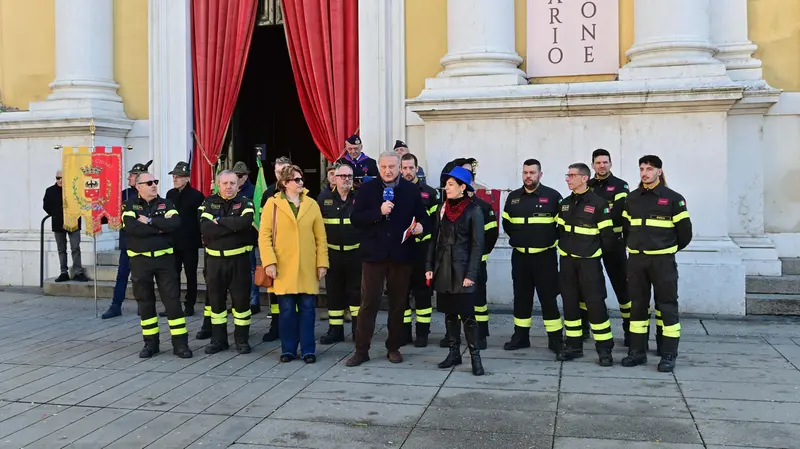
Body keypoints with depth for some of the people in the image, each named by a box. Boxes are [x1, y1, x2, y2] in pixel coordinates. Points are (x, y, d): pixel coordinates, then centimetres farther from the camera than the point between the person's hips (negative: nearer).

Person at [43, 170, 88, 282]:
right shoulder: (50, 191, 3)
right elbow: (46, 206, 12)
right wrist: (55, 215, 6)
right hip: (58, 225, 3)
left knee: (75, 248, -5)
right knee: (61, 250, 9)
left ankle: (78, 272, -3)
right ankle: (64, 273, 14)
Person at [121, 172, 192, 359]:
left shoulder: (166, 203, 5)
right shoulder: (130, 205, 1)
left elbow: (175, 223, -13)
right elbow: (131, 228, -17)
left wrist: (150, 221, -14)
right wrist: (160, 228, -13)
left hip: (164, 258, 0)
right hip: (140, 260, 0)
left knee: (172, 300, -2)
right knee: (145, 302, 8)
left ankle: (180, 343, 3)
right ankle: (150, 343, 19)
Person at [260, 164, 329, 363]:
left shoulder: (312, 204, 8)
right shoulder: (273, 203, 2)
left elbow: (321, 237, 7)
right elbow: (264, 235, -2)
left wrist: (322, 263, 1)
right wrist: (269, 262, -11)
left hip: (307, 268, 2)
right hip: (283, 267, -2)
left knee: (307, 309, 3)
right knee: (287, 309, 4)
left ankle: (308, 349, 11)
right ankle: (288, 349, 15)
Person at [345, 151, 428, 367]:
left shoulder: (411, 190, 4)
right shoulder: (367, 189, 1)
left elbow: (423, 217, 9)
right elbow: (355, 218, -6)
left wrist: (420, 226, -14)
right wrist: (378, 212, -19)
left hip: (401, 254, 1)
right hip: (374, 254, -1)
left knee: (398, 303, 9)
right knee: (369, 302, 1)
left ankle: (394, 348, 22)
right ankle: (361, 349, 8)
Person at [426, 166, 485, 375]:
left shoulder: (473, 210, -7)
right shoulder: (443, 209, 9)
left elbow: (477, 245, -9)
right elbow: (435, 240, 12)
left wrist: (471, 274, -14)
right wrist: (429, 267, 5)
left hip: (462, 270, -5)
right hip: (443, 269, 5)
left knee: (467, 314, -4)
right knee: (449, 313, 11)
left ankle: (475, 356, 4)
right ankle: (454, 353, 21)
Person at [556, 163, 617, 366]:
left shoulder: (598, 203, -10)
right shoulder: (565, 203, 9)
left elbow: (608, 236, -7)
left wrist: (597, 252, 4)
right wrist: (565, 248, 14)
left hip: (588, 262, -6)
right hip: (567, 261, 6)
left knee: (595, 303, -5)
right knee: (569, 302, 9)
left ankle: (604, 348, 4)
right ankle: (573, 345, 18)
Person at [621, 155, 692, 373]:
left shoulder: (673, 198, -5)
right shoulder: (631, 198, 8)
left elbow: (684, 232, -1)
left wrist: (670, 249, 10)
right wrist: (634, 247, 15)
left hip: (662, 260, -4)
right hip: (636, 260, 4)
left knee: (667, 305, 0)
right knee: (637, 305, 9)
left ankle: (668, 355, 6)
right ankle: (637, 351, 17)